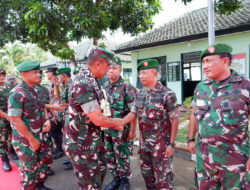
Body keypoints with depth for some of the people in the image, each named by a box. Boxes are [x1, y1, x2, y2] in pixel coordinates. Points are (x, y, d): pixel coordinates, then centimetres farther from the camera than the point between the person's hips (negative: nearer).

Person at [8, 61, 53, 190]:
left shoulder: (36, 90, 6)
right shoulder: (16, 94, -19)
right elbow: (16, 120, -22)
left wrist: (47, 121, -4)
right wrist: (31, 139, -18)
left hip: (41, 136, 8)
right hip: (25, 139, -8)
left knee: (46, 161, 18)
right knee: (29, 169, 8)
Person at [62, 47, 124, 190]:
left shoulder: (90, 81, 5)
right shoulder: (83, 85, -27)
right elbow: (98, 119, -28)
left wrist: (113, 123, 7)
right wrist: (116, 122, -10)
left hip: (90, 142, 10)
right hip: (81, 144, -9)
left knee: (98, 176, 26)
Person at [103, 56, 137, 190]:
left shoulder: (127, 88, -12)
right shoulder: (105, 88, 7)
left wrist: (132, 130, -13)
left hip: (122, 130, -6)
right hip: (107, 130, 6)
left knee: (122, 157, 8)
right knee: (109, 156, 17)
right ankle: (116, 178, 38)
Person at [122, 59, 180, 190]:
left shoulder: (167, 94, -15)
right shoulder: (139, 94, 3)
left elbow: (175, 120, -12)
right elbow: (133, 113, 8)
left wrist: (171, 144, -13)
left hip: (161, 143, -6)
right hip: (144, 142, 6)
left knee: (163, 176, 8)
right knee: (146, 173, 21)